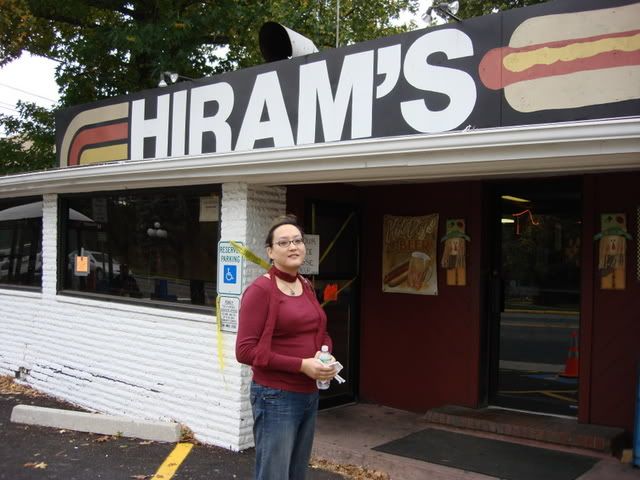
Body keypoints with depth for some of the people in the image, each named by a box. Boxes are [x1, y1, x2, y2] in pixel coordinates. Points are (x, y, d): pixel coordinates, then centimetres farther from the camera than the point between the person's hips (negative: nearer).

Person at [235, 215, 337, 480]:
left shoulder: (307, 287, 9)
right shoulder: (260, 290, -13)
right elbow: (246, 350, -17)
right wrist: (302, 365, -20)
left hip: (310, 395, 8)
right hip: (276, 398, -7)